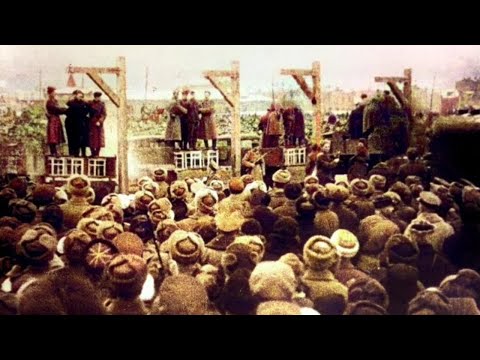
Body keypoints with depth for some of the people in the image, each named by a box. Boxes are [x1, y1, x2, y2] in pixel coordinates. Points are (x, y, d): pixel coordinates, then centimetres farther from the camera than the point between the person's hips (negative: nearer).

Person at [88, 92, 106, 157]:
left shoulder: (102, 104, -1)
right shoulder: (90, 103, 4)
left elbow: (104, 114, -7)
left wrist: (100, 121, -17)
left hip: (98, 124, -2)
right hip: (91, 124, 2)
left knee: (98, 139, -2)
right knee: (91, 139, 3)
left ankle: (97, 153, 4)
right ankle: (93, 153, 12)